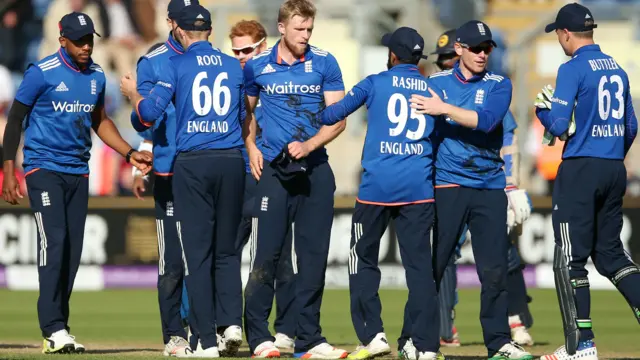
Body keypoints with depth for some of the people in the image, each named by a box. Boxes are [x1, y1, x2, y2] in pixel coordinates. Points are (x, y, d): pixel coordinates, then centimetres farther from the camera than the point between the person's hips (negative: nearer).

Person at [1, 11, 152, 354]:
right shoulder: (42, 73, -10)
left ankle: (57, 330, 7)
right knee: (54, 242, -16)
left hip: (78, 172, 6)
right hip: (44, 168, -6)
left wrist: (129, 153, 12)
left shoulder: (96, 76, 8)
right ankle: (53, 329, -20)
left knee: (73, 249, 2)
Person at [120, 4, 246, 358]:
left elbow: (149, 114, -9)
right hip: (231, 162, 3)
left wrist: (132, 93, 10)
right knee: (227, 250, 14)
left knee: (197, 253, -2)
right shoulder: (234, 66, 10)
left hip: (192, 164, -3)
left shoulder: (176, 65, 0)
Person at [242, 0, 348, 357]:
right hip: (274, 168, -1)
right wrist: (251, 147, 2)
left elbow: (338, 118, 0)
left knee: (314, 256, 2)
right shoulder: (257, 66, 3)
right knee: (268, 253, -6)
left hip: (315, 169, 1)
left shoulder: (324, 63, 2)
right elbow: (247, 111, 18)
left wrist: (308, 146, -14)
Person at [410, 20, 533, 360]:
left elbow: (486, 120, -14)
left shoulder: (498, 86, 4)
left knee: (494, 270, 1)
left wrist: (444, 109, -21)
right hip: (447, 185, -1)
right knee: (431, 266, -3)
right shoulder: (435, 84, 5)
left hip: (489, 187, 1)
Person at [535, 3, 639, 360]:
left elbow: (559, 126, -16)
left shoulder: (573, 69, -10)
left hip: (581, 170, -7)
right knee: (610, 252, 16)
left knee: (570, 258, -1)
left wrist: (542, 111, 5)